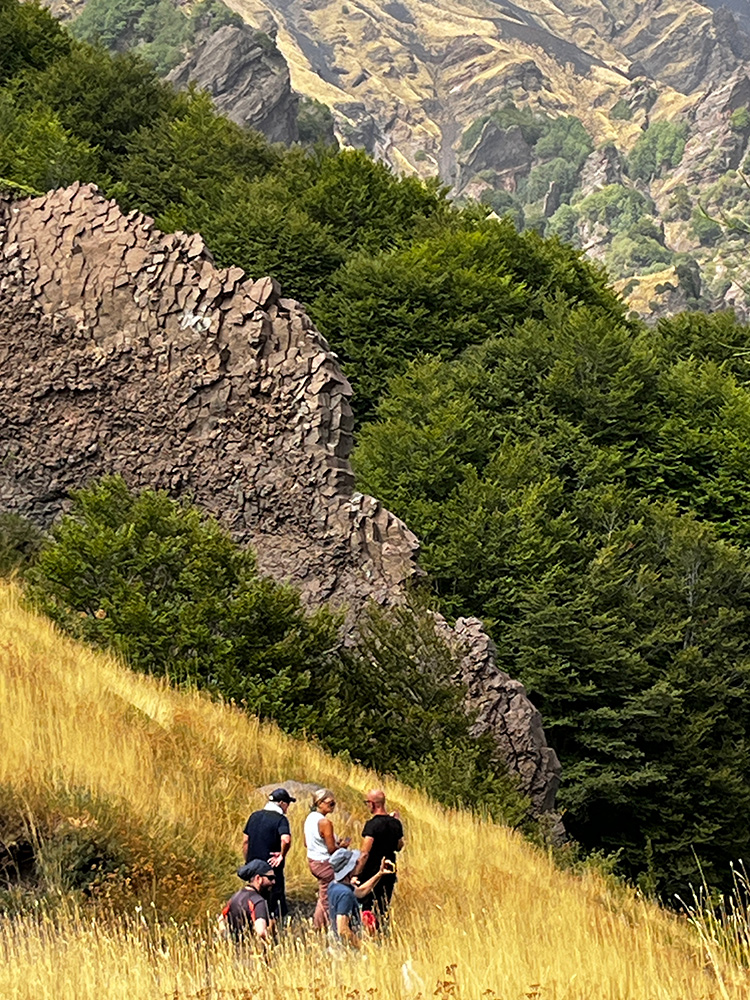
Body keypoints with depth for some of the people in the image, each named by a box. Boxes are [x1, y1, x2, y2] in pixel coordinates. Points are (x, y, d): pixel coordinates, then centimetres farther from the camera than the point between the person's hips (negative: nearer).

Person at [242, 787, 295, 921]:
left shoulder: (254, 816, 9)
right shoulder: (280, 819, -12)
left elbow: (245, 841, 11)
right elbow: (286, 840, -30)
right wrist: (282, 855, -14)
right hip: (272, 868, -6)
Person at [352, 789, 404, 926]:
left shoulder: (372, 825, -18)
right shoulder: (395, 823, 1)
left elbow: (365, 854, -22)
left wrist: (356, 874, -18)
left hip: (372, 873, -6)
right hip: (390, 872, 6)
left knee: (368, 910, 2)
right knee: (384, 909, 16)